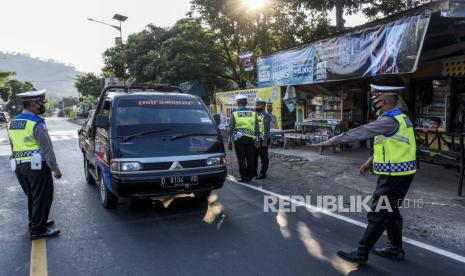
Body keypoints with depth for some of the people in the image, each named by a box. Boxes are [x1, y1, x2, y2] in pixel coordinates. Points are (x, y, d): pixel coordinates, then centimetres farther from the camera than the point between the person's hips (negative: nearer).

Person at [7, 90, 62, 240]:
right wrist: (55, 168, -12)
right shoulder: (36, 123, -15)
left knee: (32, 196, 21)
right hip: (37, 166, -8)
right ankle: (38, 230, 6)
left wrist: (19, 162, 21)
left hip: (19, 166, 8)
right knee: (42, 197, 2)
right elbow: (46, 148, -16)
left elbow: (14, 147, 16)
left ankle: (34, 222, 33)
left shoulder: (12, 123, 11)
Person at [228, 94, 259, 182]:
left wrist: (229, 142, 3)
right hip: (250, 138, 2)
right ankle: (249, 176, 16)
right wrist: (257, 140, 11)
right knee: (250, 159, 10)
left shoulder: (234, 113, 0)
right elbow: (256, 128, 7)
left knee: (241, 159, 3)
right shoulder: (253, 113, 7)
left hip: (239, 139, -2)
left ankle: (244, 177, 5)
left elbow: (231, 129, -2)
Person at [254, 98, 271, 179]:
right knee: (253, 156, 15)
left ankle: (263, 174, 6)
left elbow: (267, 130, -18)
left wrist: (265, 141, -22)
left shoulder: (266, 116, -12)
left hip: (262, 140, -9)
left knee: (263, 158, 0)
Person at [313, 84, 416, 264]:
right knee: (390, 211, 20)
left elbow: (361, 132, -24)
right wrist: (372, 160, 20)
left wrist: (333, 141, -19)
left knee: (378, 214, -2)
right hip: (398, 174, 10)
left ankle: (361, 253, 8)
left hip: (394, 176, -10)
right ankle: (396, 249, 33)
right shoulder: (399, 118, 11)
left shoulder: (390, 121, -22)